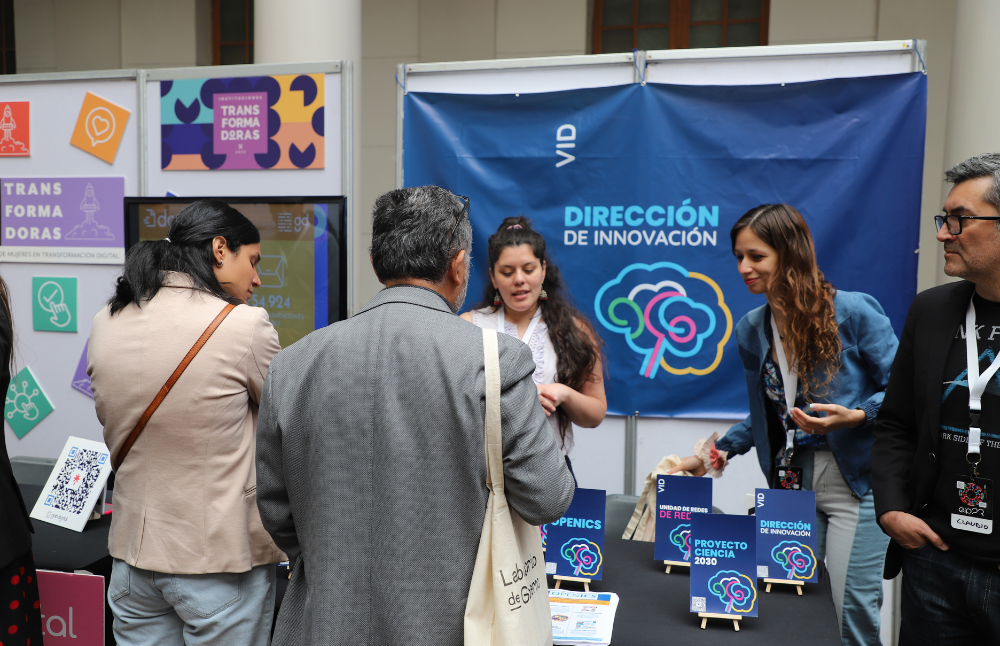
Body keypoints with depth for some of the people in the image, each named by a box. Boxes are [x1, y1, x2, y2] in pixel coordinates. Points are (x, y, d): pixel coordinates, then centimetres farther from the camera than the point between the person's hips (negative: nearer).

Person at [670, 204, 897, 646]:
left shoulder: (855, 312, -10)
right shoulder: (750, 330, 7)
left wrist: (854, 416, -22)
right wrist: (715, 455, 13)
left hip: (856, 481, -5)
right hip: (791, 482, 5)